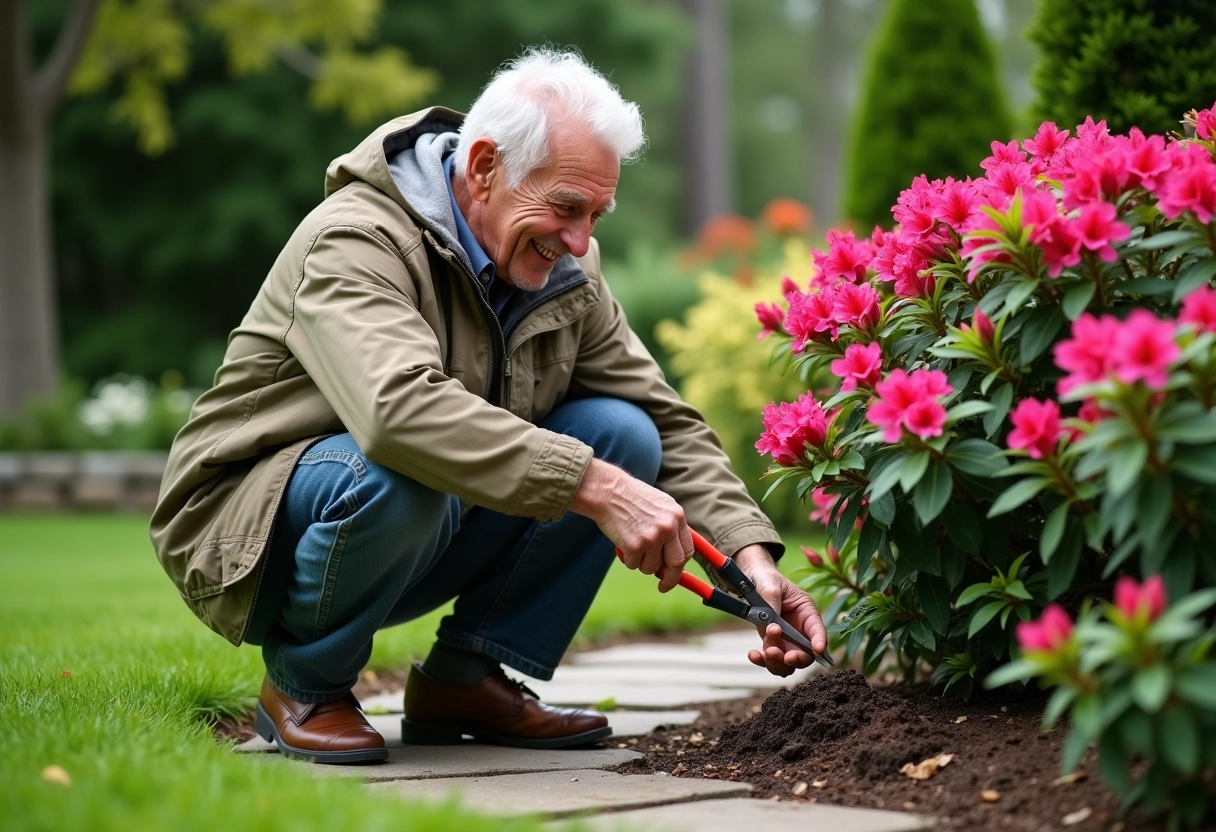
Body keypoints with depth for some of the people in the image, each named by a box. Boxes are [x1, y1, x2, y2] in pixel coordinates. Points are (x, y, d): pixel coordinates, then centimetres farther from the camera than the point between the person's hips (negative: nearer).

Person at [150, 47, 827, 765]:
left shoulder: (565, 272, -1)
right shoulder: (354, 242, -25)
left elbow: (669, 424, 0)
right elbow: (400, 408, -44)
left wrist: (751, 556, -16)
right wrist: (593, 488, -48)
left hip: (422, 542, 7)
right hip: (253, 528, -7)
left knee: (622, 433, -11)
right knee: (396, 472, -39)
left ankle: (462, 679, -2)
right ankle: (304, 684, -10)